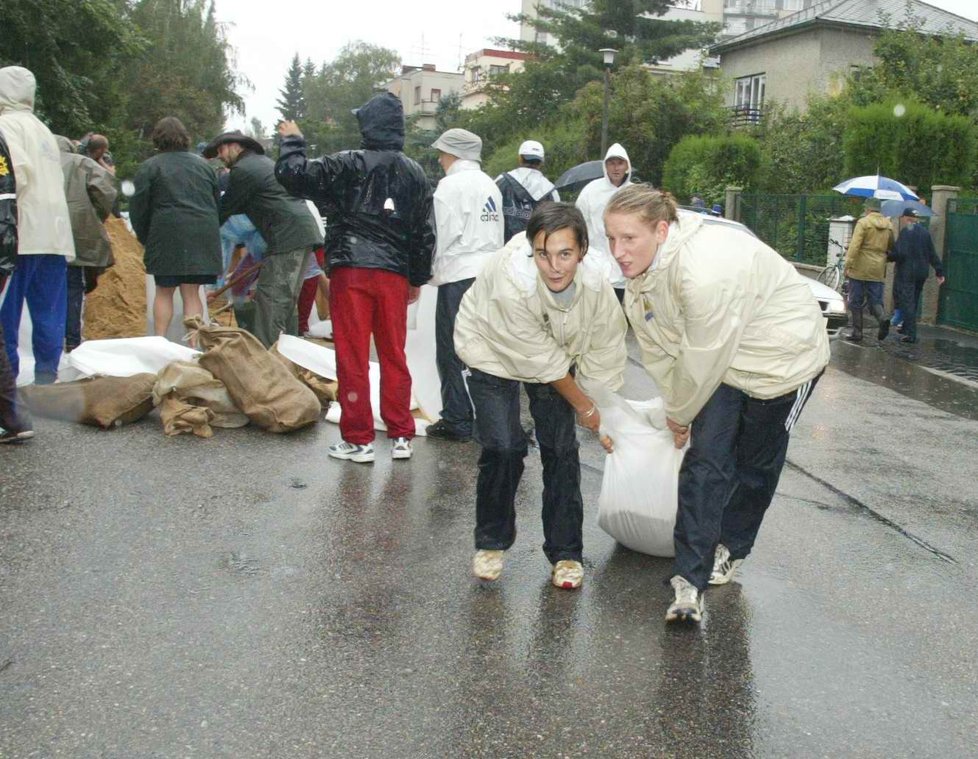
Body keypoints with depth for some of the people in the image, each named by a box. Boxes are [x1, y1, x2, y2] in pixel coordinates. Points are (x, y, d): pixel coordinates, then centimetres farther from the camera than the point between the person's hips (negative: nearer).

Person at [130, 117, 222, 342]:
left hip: (168, 236, -3)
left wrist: (145, 239, 14)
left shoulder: (150, 166, 2)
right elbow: (217, 203, 21)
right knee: (192, 293, 6)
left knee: (164, 292, 7)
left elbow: (138, 207, 2)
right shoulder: (203, 165, 16)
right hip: (204, 236, 3)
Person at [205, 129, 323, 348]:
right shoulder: (263, 161, 25)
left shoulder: (243, 170, -5)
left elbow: (226, 209, 0)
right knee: (286, 300, 14)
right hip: (303, 232, 10)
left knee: (270, 296, -10)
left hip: (288, 236, -10)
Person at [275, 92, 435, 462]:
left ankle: (358, 440, 5)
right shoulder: (416, 174, 10)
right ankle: (401, 437, 17)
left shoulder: (349, 165, -6)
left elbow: (293, 174, -7)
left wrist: (292, 140, 12)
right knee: (394, 356, 12)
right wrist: (417, 279, 20)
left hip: (351, 271, -4)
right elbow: (424, 233, 12)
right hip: (394, 275, 5)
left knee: (352, 358, 1)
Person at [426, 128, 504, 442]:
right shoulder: (490, 185, 15)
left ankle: (457, 421, 3)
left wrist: (434, 271, 0)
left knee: (452, 351, 0)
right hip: (490, 272, 7)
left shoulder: (451, 184, -6)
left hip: (460, 274, -7)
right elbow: (498, 231, 14)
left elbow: (445, 233, -11)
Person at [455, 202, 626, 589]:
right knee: (503, 447, -13)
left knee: (561, 449, -3)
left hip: (555, 353, 3)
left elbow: (605, 356, -13)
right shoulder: (510, 282, -40)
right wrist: (584, 407, -15)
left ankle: (565, 553, 13)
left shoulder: (597, 288, -28)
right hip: (492, 350, -3)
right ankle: (491, 542, 13)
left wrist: (606, 420, -7)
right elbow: (543, 361, -27)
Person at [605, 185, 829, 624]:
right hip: (722, 359, 6)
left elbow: (701, 361, -29)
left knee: (755, 464, 11)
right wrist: (677, 411, 1)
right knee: (705, 462, -7)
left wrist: (679, 415, -13)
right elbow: (657, 353, -1)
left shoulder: (705, 270, -38)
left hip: (783, 357, -6)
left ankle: (732, 548, 35)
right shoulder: (640, 276, -10)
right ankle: (690, 581, -7)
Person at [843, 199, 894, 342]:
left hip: (860, 268, -5)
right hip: (878, 270, 5)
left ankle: (857, 331, 5)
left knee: (856, 302, 4)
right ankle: (882, 319, -20)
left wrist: (847, 265, -15)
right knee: (875, 300, 8)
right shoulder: (888, 225, 11)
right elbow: (891, 248, 16)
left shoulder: (863, 222, -7)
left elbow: (854, 245, -15)